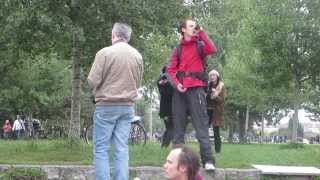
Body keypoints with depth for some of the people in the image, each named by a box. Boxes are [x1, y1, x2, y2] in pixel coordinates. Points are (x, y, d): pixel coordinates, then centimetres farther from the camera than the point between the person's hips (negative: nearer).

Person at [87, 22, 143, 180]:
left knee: (101, 149, 2)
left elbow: (92, 81, -10)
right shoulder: (137, 55, 4)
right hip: (128, 107, 4)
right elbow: (137, 83, 11)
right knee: (122, 148, 7)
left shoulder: (105, 52, -11)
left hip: (106, 106, -4)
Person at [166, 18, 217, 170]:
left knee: (201, 125, -9)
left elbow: (212, 50, -12)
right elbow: (171, 70, 7)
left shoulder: (199, 46, 11)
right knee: (178, 126, 5)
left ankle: (208, 160, -14)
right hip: (180, 90, 3)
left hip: (196, 89, -3)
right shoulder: (178, 49, 15)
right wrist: (176, 84, -11)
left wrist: (201, 33, -5)